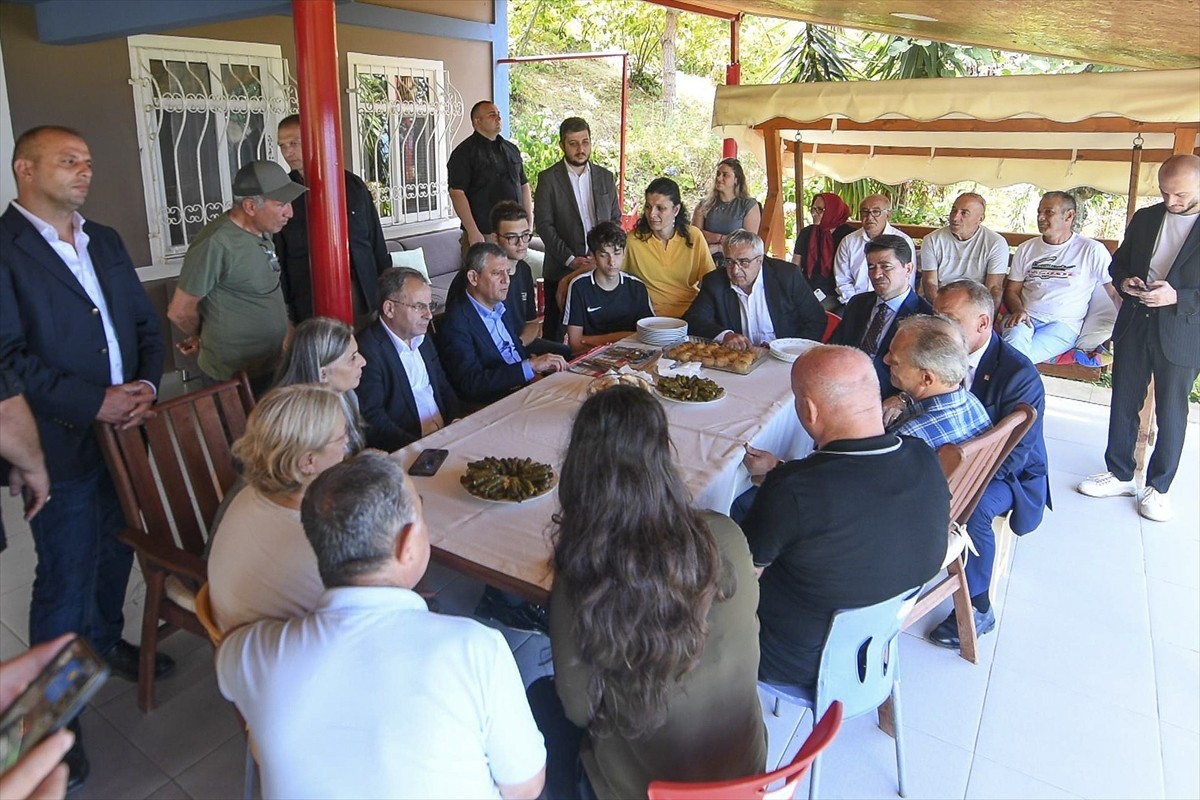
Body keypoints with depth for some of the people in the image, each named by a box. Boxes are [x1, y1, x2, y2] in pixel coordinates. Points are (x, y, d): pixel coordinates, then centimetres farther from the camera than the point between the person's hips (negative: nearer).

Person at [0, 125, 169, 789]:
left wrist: (146, 384, -5)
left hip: (126, 429, 7)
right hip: (62, 444, -6)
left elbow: (146, 322, 12)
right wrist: (94, 403, -19)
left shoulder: (105, 241, 12)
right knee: (65, 577, 4)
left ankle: (106, 642, 44)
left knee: (115, 550, 20)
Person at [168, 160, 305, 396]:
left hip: (273, 365, 8)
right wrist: (202, 338, 3)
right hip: (239, 376, -8)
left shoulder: (261, 231, 3)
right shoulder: (216, 244, -22)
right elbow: (179, 311, -14)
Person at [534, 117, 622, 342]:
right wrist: (570, 259, -12)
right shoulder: (548, 178, -1)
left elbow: (615, 219, 14)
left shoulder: (605, 177, 11)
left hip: (600, 268, 3)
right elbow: (543, 224, -6)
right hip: (561, 269, -3)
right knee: (555, 330, 3)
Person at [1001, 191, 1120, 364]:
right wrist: (1018, 311, -9)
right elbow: (1011, 290, 14)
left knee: (1015, 354, -32)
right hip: (1025, 318, 3)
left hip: (1063, 324, -3)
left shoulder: (1092, 250, 4)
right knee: (1015, 338, -35)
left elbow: (1115, 292, 2)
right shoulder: (1026, 249, 15)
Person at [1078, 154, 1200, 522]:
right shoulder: (1145, 218, 5)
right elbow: (1119, 261, 15)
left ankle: (1159, 486, 23)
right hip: (1134, 326, 4)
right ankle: (1120, 474, 27)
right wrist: (1124, 281, -6)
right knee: (1123, 405, 12)